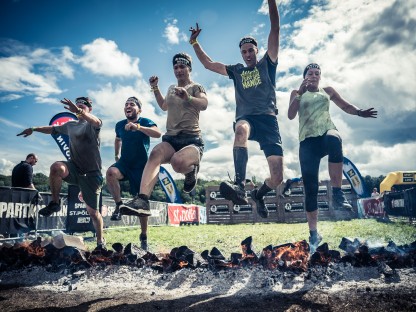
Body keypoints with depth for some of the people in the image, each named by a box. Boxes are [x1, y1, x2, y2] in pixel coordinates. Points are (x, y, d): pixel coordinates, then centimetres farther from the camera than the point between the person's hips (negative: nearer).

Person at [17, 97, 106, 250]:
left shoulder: (92, 125, -3)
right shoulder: (70, 125, 16)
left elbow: (96, 122, -29)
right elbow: (52, 129, 33)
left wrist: (79, 111, -46)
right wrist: (34, 129, 24)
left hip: (91, 173, -4)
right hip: (74, 168, 4)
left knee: (93, 211, 2)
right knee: (56, 166, -32)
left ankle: (100, 242, 20)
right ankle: (54, 203, -12)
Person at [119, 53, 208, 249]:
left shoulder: (196, 87, 7)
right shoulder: (171, 89, 26)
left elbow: (204, 104, -15)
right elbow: (164, 106, 45)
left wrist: (188, 97, -35)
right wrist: (155, 88, 31)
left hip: (192, 139, -4)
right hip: (170, 138, 5)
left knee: (178, 162, -39)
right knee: (155, 154, -31)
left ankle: (192, 170, -2)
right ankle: (142, 200, -47)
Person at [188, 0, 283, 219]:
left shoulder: (267, 64, 18)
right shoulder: (236, 71, 25)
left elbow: (275, 29, 9)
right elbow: (208, 64, 28)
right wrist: (194, 42, 24)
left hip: (268, 118, -1)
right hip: (246, 117, 1)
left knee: (277, 178, -10)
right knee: (241, 129, -42)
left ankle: (258, 194, 24)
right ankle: (239, 187, -48)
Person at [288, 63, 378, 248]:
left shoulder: (327, 91, 23)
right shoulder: (297, 93, 19)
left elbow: (345, 106, 27)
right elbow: (290, 115, 4)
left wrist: (359, 112, 7)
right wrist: (300, 93, -4)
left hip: (327, 132, 1)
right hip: (308, 141, 0)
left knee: (333, 139, -42)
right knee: (310, 188, -8)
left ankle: (337, 193, -36)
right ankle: (314, 233, 3)